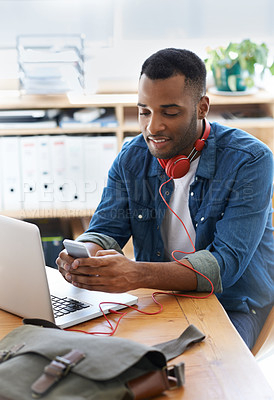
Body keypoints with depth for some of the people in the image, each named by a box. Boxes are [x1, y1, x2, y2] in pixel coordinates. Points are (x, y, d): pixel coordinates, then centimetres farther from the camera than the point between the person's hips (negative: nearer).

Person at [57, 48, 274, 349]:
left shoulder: (250, 160, -17)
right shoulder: (131, 158, 0)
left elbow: (226, 264, -25)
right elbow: (105, 231, -1)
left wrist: (136, 275, -41)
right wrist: (82, 256, -29)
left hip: (233, 306, -4)